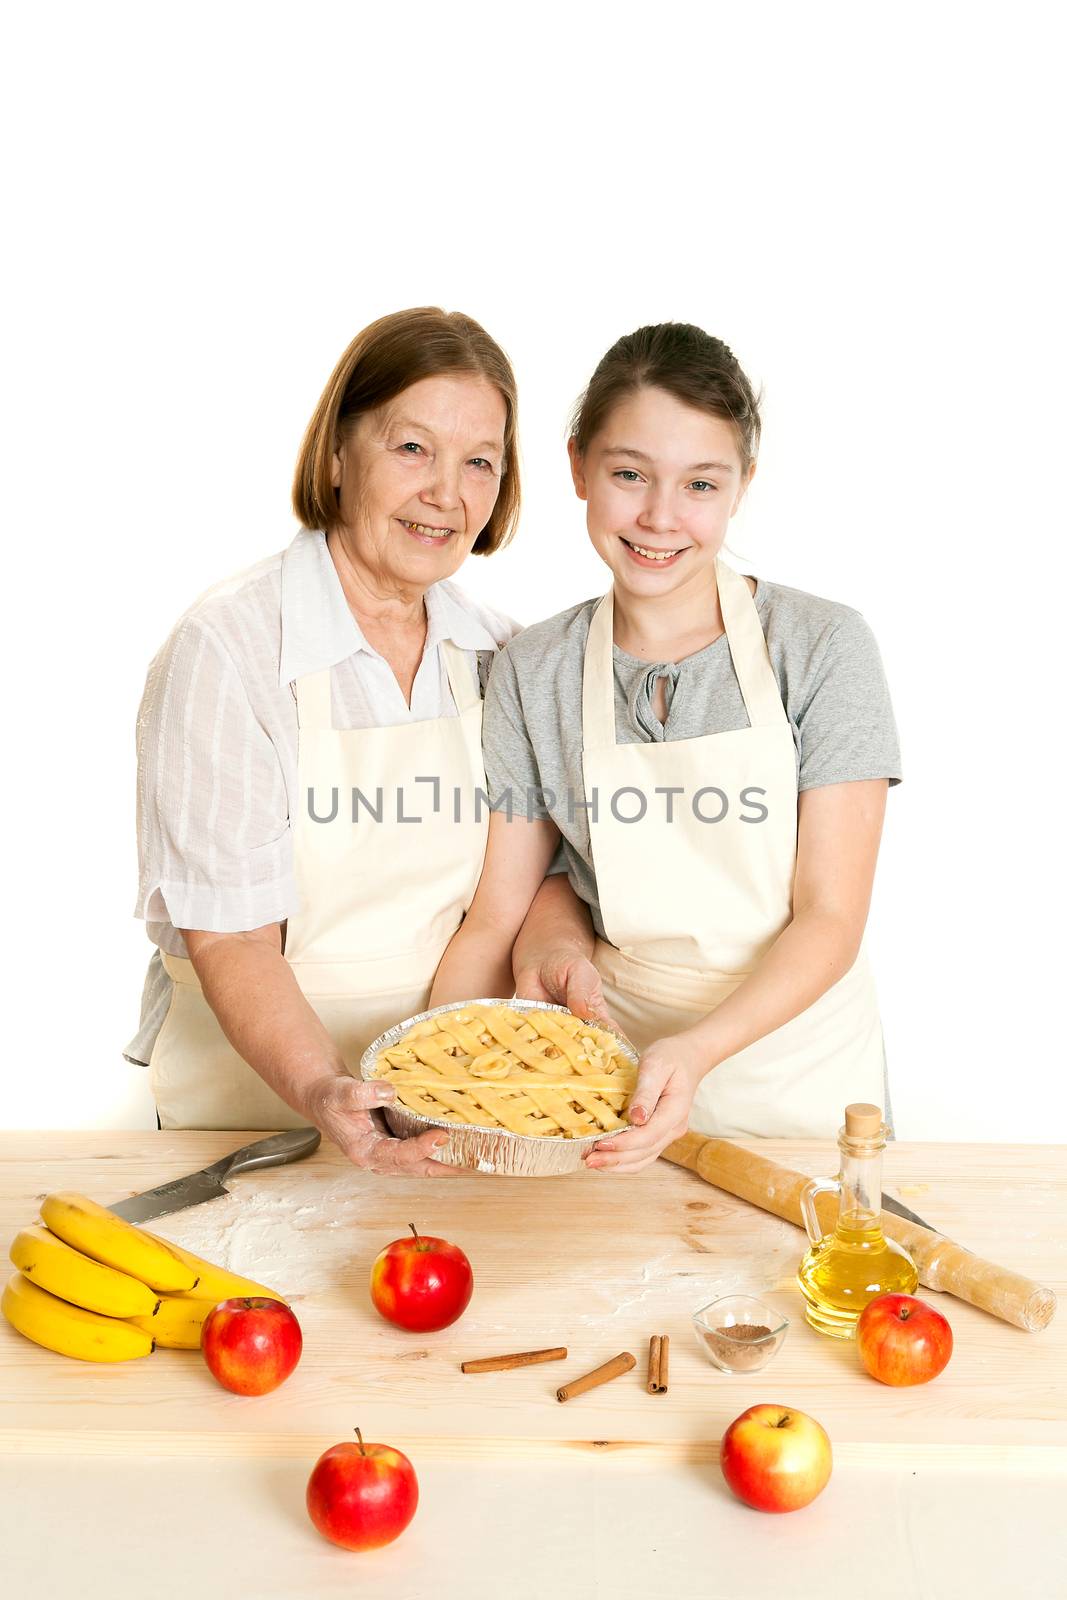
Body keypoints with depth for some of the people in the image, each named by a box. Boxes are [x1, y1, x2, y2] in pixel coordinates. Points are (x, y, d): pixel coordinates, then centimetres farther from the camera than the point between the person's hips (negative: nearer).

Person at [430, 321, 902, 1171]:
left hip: (796, 1064, -1)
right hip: (608, 1057, 2)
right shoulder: (534, 670, -3)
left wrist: (697, 1050, -28)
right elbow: (498, 909, 0)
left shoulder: (822, 646, -12)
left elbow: (831, 917, -14)